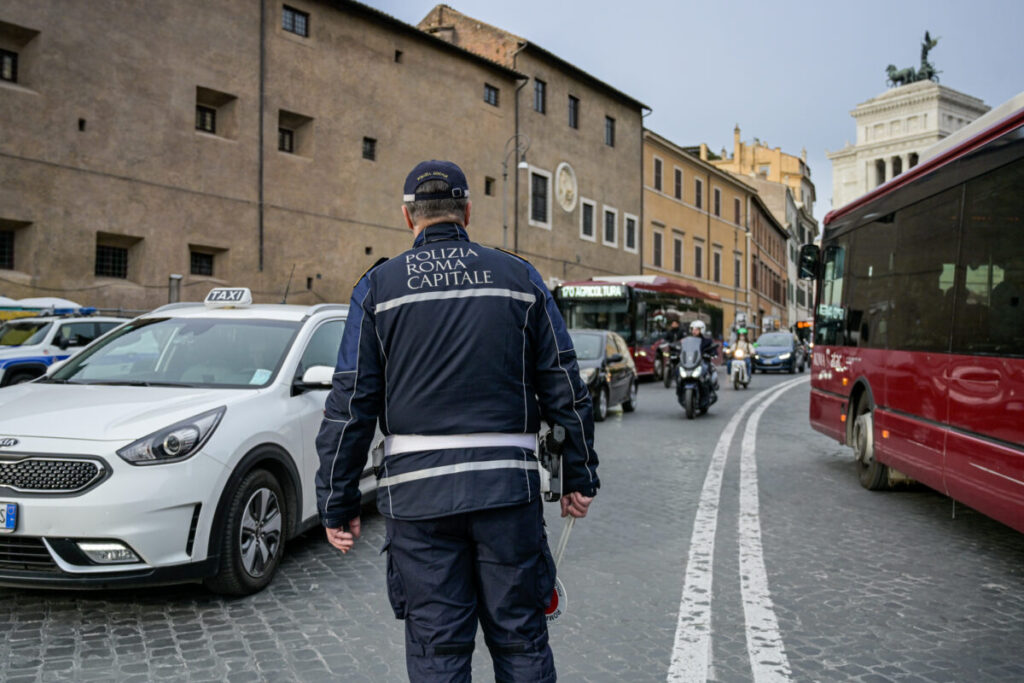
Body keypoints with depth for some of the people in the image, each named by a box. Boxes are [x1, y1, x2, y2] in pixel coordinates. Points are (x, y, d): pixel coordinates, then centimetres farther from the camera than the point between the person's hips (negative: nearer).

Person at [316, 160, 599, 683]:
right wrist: (579, 477, 12)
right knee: (521, 640, 13)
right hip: (508, 485, 1)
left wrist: (338, 504, 5)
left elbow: (350, 404, -1)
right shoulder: (518, 277, 6)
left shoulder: (378, 286, 2)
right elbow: (564, 388, 5)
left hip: (419, 493, -1)